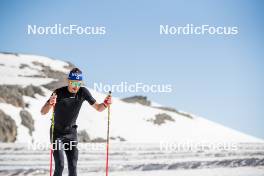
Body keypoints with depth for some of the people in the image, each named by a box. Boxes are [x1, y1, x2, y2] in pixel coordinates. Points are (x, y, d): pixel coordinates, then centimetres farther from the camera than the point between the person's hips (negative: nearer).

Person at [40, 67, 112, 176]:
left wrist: (105, 104, -22)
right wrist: (50, 104, -46)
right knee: (60, 166, -15)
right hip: (57, 133, -3)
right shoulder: (59, 93, -20)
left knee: (73, 167, -1)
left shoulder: (83, 92, -9)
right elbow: (43, 112, -25)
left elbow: (98, 108, 1)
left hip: (71, 133, 3)